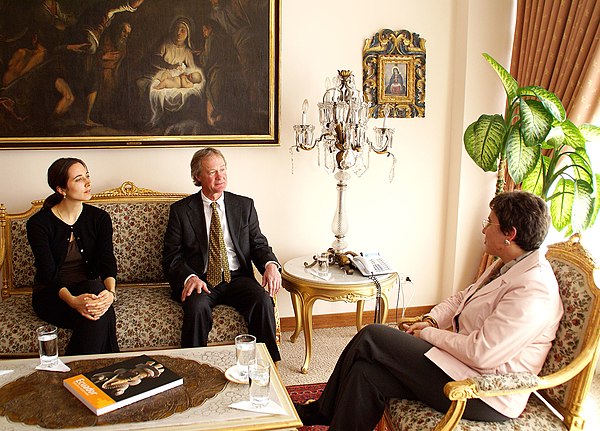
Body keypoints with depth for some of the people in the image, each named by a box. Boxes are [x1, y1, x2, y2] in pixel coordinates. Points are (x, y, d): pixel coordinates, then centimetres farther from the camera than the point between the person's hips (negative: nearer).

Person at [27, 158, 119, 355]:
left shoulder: (99, 218, 0)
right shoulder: (39, 223, -9)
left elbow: (108, 261, -12)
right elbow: (48, 273, -18)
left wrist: (110, 292, -34)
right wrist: (72, 300, -38)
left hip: (89, 289, 3)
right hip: (51, 295, -3)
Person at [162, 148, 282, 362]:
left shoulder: (244, 205, 12)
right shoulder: (181, 210, 6)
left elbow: (258, 243, 11)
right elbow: (171, 256, 2)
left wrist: (270, 264, -13)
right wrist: (189, 277, -19)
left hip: (238, 278, 2)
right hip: (201, 280, -1)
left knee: (263, 300, -28)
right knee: (197, 307, -34)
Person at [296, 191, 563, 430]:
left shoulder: (534, 292, -22)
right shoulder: (509, 265, 10)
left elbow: (482, 353, -27)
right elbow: (463, 298, 22)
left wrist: (428, 334, -12)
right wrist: (431, 320, 3)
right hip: (464, 361, 9)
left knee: (371, 338, -10)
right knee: (367, 373, -10)